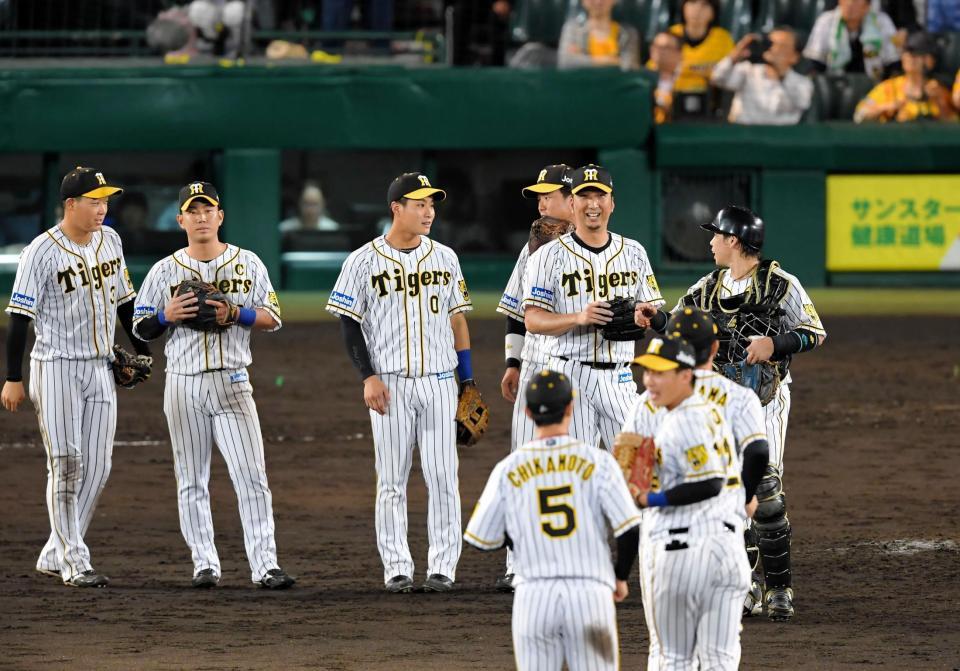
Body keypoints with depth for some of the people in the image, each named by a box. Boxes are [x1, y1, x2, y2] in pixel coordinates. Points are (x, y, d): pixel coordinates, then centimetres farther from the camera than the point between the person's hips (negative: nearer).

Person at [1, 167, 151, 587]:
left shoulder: (109, 240, 7)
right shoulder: (42, 252, -12)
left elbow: (124, 299, 20)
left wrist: (141, 350, 18)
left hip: (101, 368, 6)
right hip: (56, 368, -6)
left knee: (97, 469, 3)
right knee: (66, 466, -6)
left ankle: (55, 556, 12)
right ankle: (74, 563, -1)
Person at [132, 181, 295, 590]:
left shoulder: (247, 264, 6)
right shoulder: (165, 270, 7)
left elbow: (272, 318, 5)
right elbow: (141, 328, 9)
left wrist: (235, 314, -12)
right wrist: (167, 316, -11)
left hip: (231, 381, -1)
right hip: (183, 383, 1)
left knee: (251, 475, -9)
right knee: (191, 480, 4)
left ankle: (264, 565, -11)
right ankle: (205, 564, 10)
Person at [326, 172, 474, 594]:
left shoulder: (444, 258, 9)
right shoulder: (364, 262, -2)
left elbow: (457, 319, 13)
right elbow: (350, 324, 0)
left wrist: (468, 380, 10)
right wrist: (368, 376, -10)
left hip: (438, 381, 2)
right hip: (389, 383, -2)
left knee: (443, 478, -1)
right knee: (392, 481, 1)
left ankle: (442, 567, 3)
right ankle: (397, 569, 6)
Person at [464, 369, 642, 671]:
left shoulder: (508, 469, 2)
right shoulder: (597, 461, -1)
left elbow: (481, 540, 7)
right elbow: (629, 530, -5)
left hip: (533, 596, 1)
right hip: (590, 592, -1)